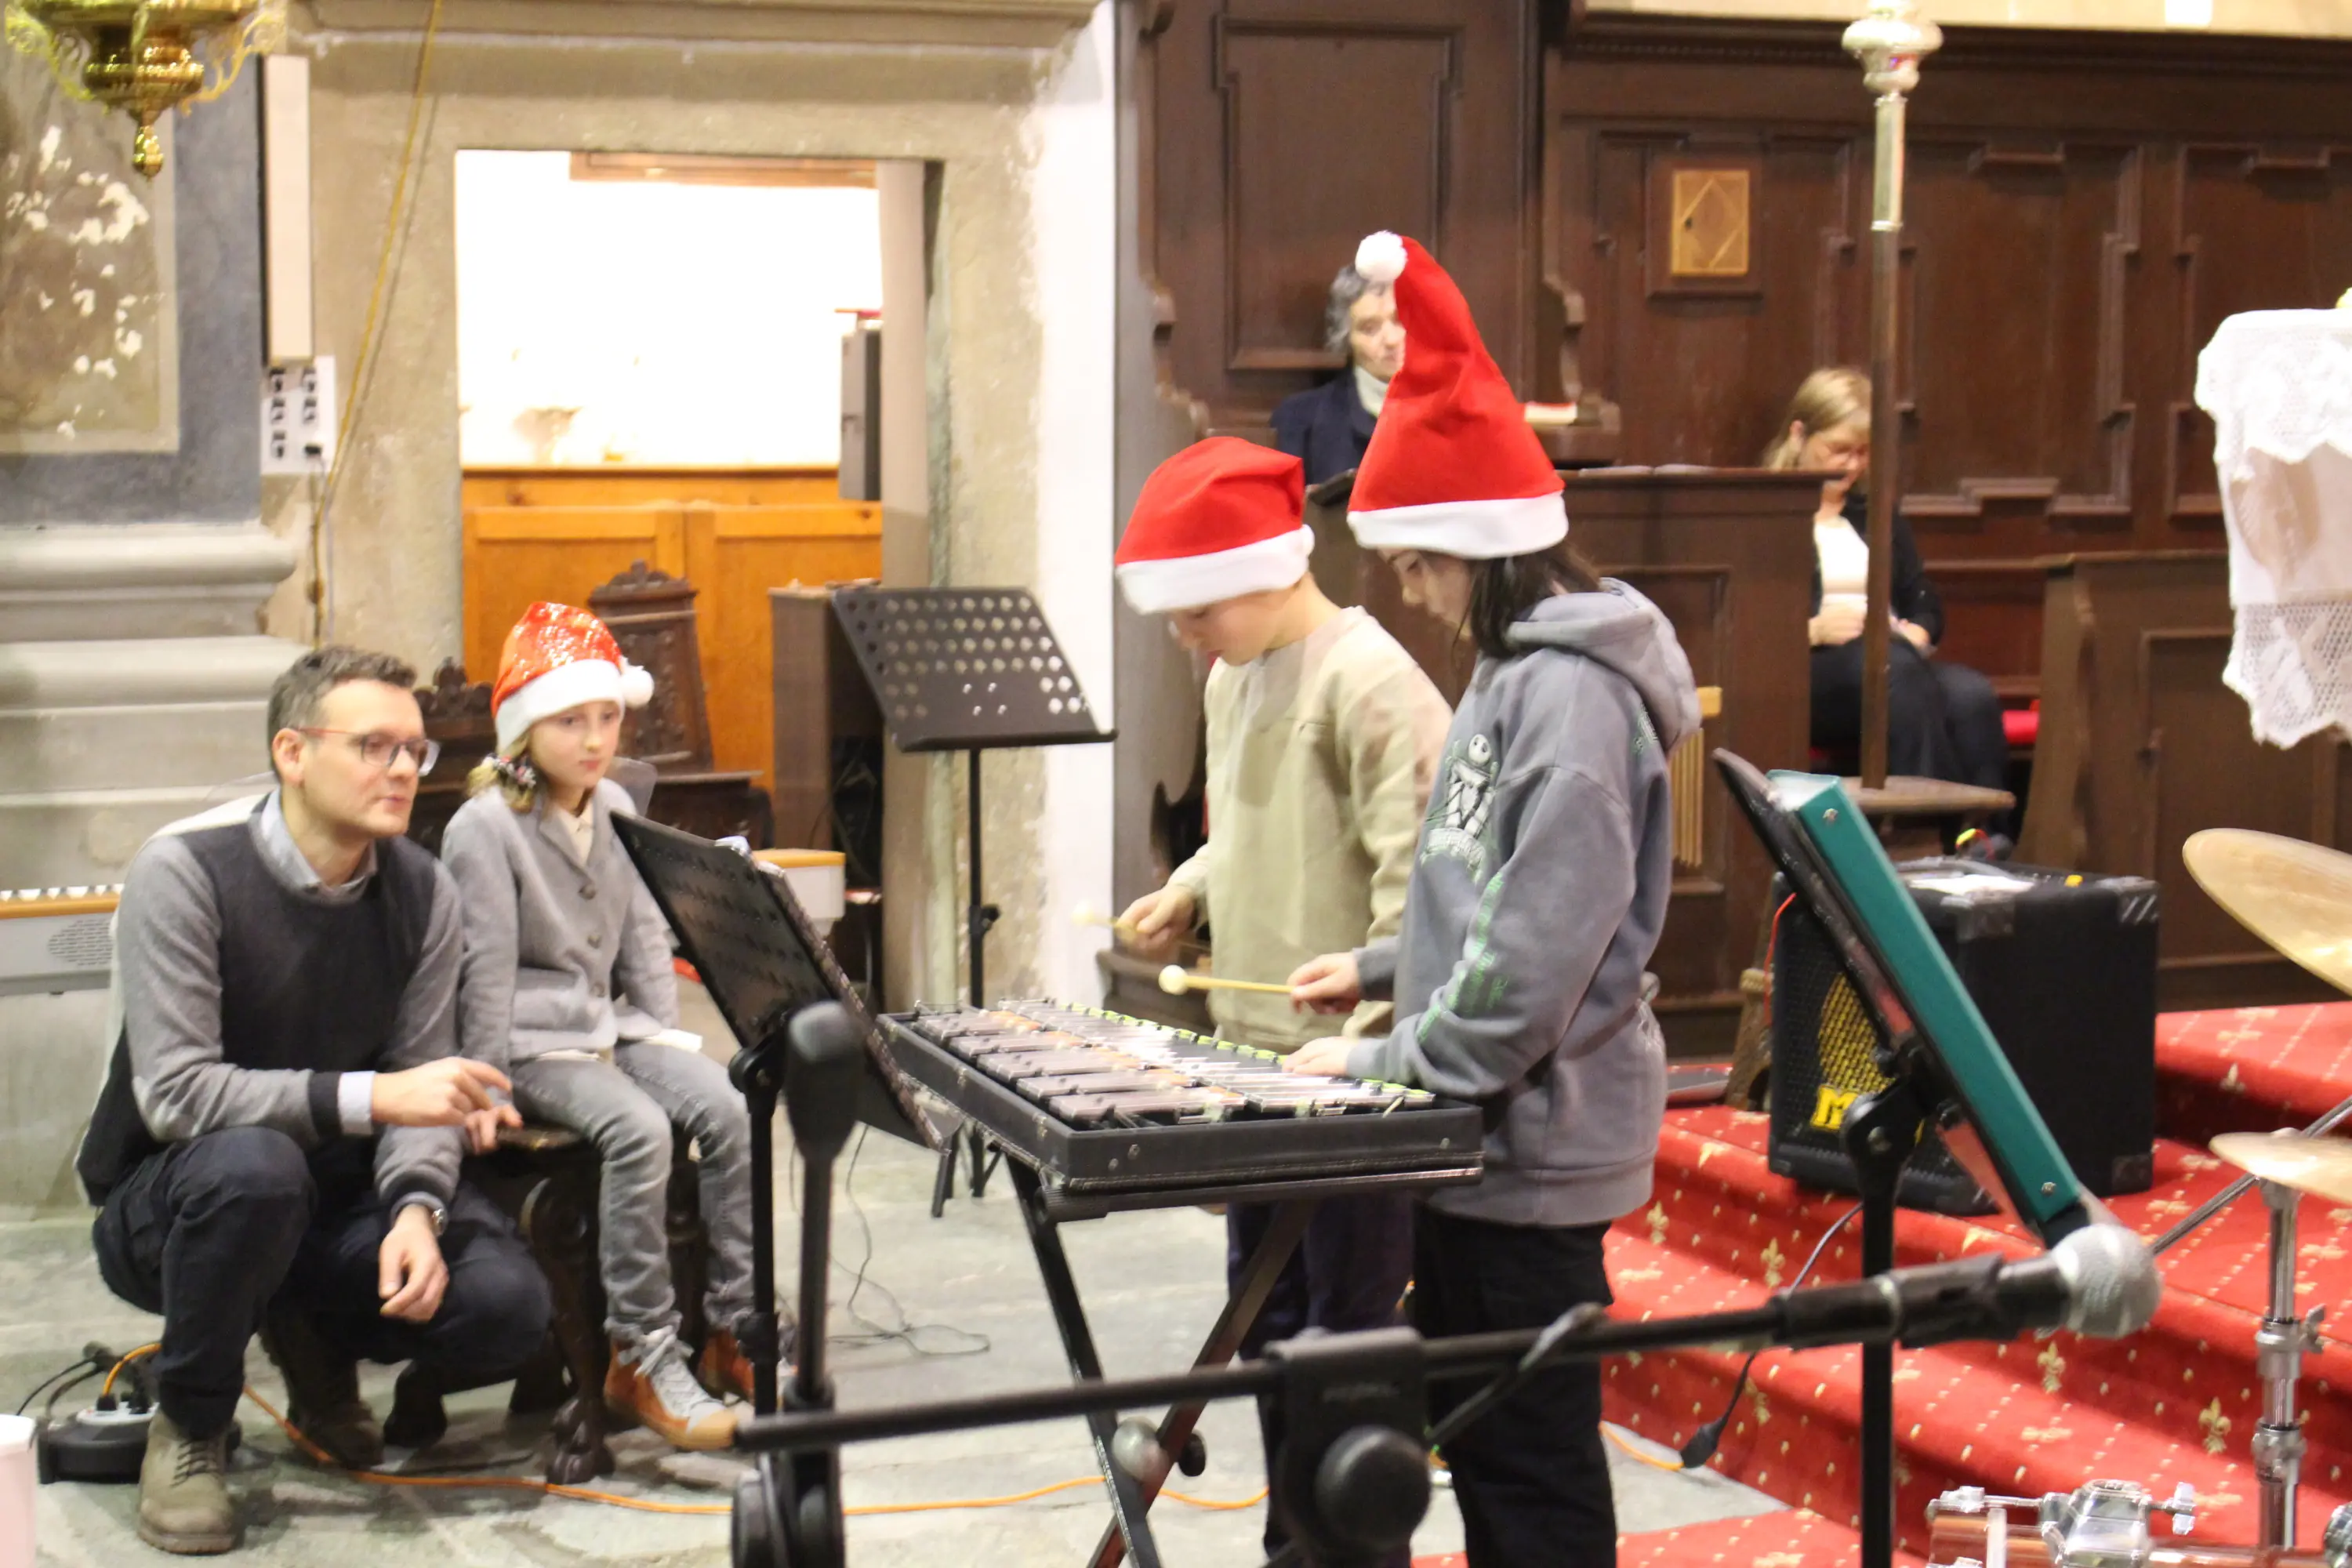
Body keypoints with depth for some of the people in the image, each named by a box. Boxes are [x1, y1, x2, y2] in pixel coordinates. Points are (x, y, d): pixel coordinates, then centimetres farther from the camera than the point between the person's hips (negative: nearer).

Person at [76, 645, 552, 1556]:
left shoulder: (422, 894, -3)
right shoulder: (184, 874, -18)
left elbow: (417, 1088, -4)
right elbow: (175, 1095, -27)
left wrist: (416, 1207, -24)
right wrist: (369, 1098, -35)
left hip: (338, 1204, 4)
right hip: (165, 1208, -4)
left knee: (506, 1305, -22)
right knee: (253, 1165, -39)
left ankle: (315, 1348, 13)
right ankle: (188, 1431, -13)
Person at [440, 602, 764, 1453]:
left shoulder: (615, 808, 11)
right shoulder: (485, 827, -9)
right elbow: (486, 967, -12)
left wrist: (667, 1039, 7)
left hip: (613, 1023, 6)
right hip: (534, 1040, -6)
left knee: (724, 1111, -19)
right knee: (638, 1132, -31)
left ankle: (736, 1332, -11)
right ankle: (641, 1359, -24)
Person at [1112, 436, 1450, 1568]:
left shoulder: (1369, 682, -17)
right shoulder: (1232, 681, 12)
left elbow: (1421, 873, -21)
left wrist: (1371, 1019, -28)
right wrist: (1188, 890, 8)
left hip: (1354, 1068, -9)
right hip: (1257, 1052, 9)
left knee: (1352, 1326, 0)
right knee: (1267, 1312, 16)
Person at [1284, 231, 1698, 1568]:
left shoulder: (1570, 695, -20)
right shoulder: (1522, 671, 11)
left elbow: (1539, 957, -24)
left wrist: (1385, 1064, -17)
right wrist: (1386, 966, 13)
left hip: (1534, 1143, -10)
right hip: (1486, 1126, 10)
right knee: (1478, 1441, 17)